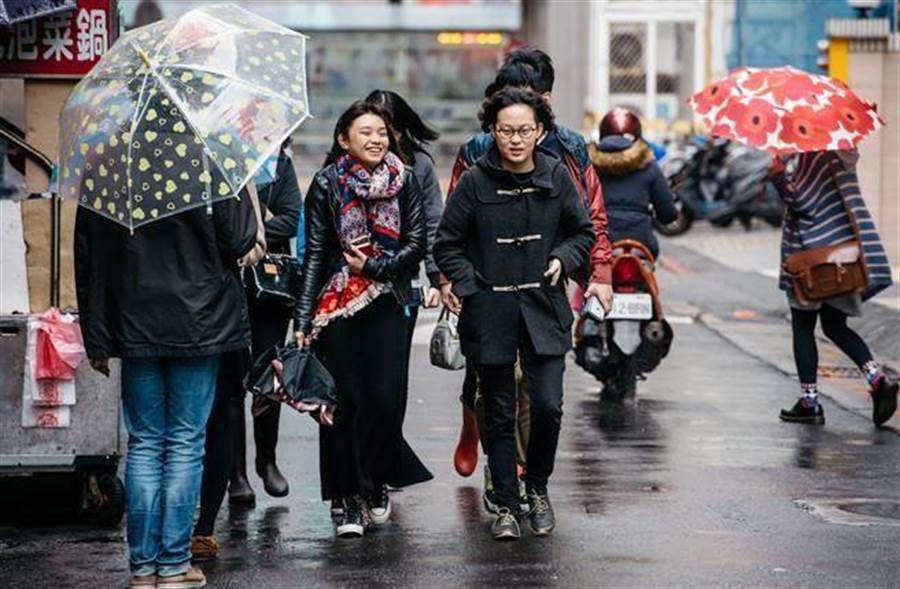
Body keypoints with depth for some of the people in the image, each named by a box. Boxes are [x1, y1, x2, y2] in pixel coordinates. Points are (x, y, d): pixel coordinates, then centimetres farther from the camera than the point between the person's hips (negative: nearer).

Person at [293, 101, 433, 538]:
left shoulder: (403, 181, 6)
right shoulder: (326, 185, 2)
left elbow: (416, 245, 4)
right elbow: (315, 254, 1)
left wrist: (372, 265, -10)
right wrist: (303, 319, -4)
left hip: (387, 305, 1)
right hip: (336, 305, -1)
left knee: (386, 399, -7)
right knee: (344, 401, -2)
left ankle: (374, 484, 15)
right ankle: (346, 499, 6)